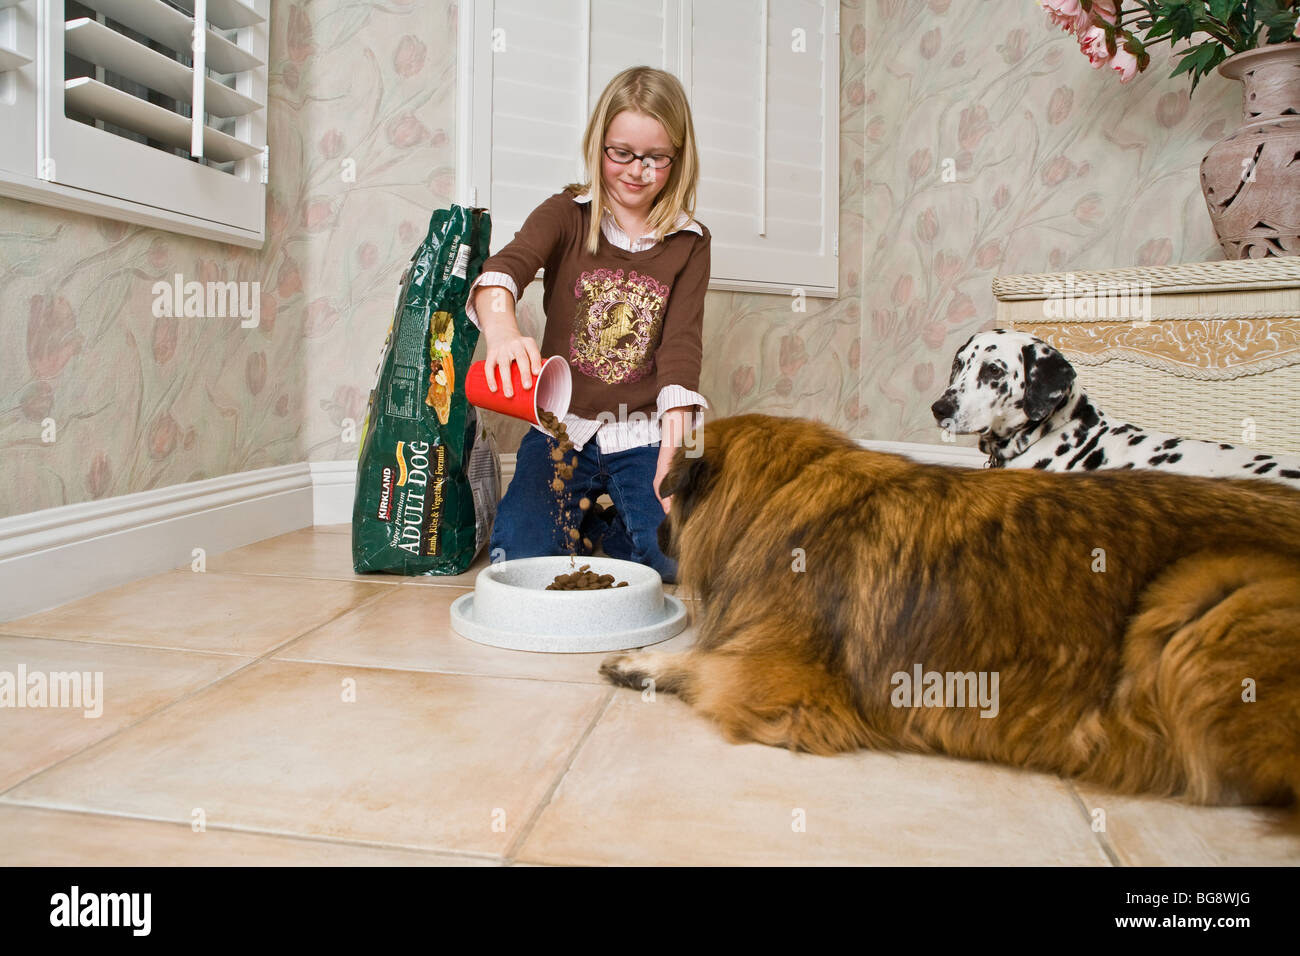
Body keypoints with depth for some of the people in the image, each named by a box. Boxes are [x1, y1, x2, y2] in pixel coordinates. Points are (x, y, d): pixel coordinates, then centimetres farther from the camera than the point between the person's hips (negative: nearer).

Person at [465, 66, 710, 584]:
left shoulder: (689, 242, 3)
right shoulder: (566, 214, 0)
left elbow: (682, 343, -8)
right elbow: (505, 266, -20)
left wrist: (674, 447, -23)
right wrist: (501, 328, -45)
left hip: (641, 436, 1)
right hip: (561, 428, -1)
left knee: (678, 558, -16)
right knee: (520, 555, -17)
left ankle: (600, 523, 16)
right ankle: (576, 513, 17)